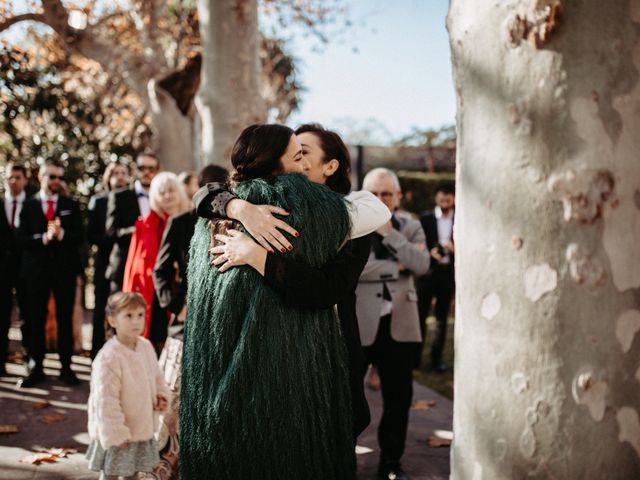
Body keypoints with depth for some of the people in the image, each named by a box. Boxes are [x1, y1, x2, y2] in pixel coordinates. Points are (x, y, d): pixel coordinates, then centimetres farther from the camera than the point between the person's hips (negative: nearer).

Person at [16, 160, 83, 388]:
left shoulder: (71, 205, 6)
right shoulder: (28, 205, 4)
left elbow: (79, 237, -1)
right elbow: (22, 238, -3)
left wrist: (61, 234, -19)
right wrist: (44, 238, -18)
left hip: (65, 268, 0)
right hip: (36, 268, 0)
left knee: (65, 319, 4)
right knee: (36, 320, 5)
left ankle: (66, 367, 11)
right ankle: (36, 368, 14)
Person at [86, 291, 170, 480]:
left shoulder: (146, 346, -2)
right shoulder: (108, 358, -27)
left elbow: (156, 376, 16)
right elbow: (106, 401, -24)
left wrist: (160, 395, -3)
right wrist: (115, 434, -21)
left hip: (141, 428, 7)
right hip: (116, 433, -7)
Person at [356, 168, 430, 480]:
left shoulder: (411, 228, 9)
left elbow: (421, 265, -10)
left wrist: (389, 232, -14)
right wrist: (397, 267, -13)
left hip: (400, 324, 3)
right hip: (358, 323, -3)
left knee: (399, 398, 9)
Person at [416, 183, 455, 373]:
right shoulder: (425, 218, 3)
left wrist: (455, 248, -16)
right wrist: (431, 251, -20)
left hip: (448, 272, 1)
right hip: (428, 271, -1)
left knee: (442, 317, 7)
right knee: (421, 313, 0)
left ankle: (436, 357, 13)